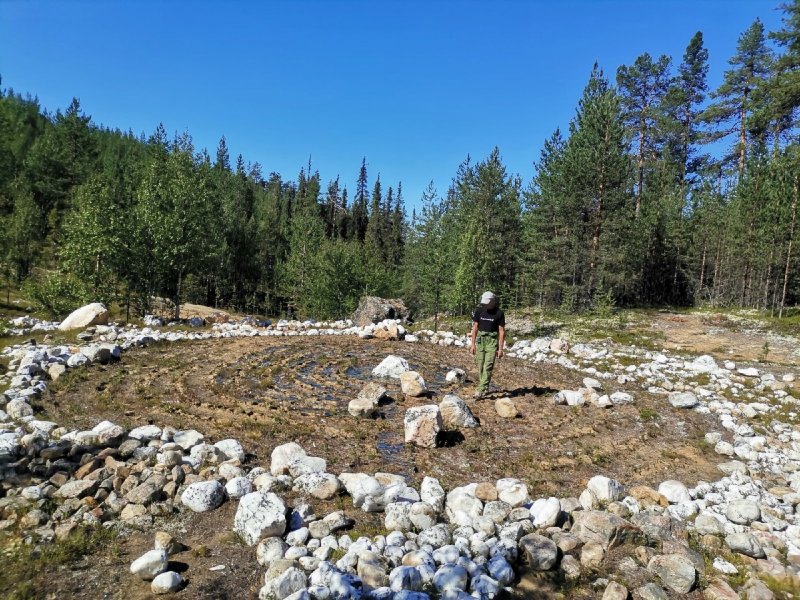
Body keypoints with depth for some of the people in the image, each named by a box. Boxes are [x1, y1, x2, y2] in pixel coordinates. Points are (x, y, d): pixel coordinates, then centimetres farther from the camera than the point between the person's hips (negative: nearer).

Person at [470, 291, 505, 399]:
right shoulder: (478, 311, 0)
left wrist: (500, 349, -9)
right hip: (480, 339, 3)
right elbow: (475, 328, 5)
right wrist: (473, 344, 2)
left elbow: (502, 331, -6)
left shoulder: (499, 313, -8)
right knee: (481, 366, 7)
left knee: (488, 366, -11)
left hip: (492, 341, -3)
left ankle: (481, 390, -14)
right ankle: (485, 387, 22)